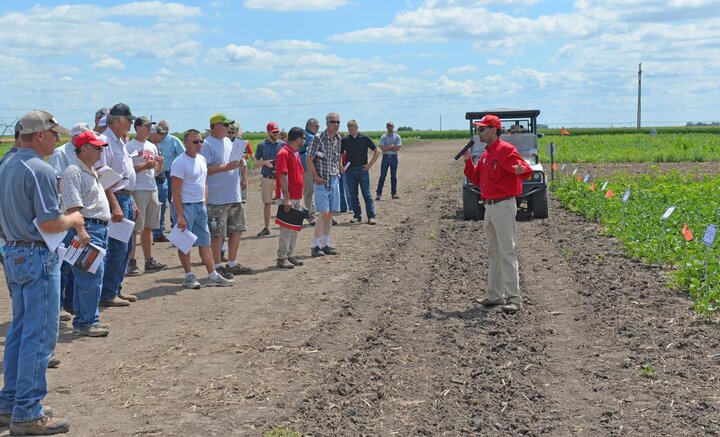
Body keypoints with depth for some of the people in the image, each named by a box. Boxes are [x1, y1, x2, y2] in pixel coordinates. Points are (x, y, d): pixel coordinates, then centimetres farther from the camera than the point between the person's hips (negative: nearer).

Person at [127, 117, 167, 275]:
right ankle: (131, 262, -2)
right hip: (137, 190, -7)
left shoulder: (152, 147, 17)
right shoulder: (130, 146, -6)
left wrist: (160, 164, -1)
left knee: (148, 227, 12)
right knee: (134, 228, -6)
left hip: (152, 189, 7)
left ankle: (149, 261, 17)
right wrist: (144, 166, -21)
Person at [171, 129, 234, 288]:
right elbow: (176, 191, -16)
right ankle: (189, 276, 10)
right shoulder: (180, 162, -14)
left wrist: (204, 203, 12)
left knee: (205, 242, 9)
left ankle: (212, 276, 12)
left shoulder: (202, 159, 10)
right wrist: (180, 216, -20)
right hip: (186, 206, -7)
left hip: (200, 205, 8)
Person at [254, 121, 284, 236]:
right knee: (267, 203, 7)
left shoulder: (282, 144, 3)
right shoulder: (262, 145, 4)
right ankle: (267, 228, 14)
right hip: (267, 178, 1)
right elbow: (256, 162, 8)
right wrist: (265, 162, -12)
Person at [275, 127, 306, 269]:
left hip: (297, 197, 9)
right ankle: (282, 259, -1)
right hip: (288, 198, -9)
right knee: (287, 229, -7)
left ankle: (290, 256, 20)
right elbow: (283, 177, -19)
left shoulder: (296, 154, 15)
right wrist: (287, 199, -22)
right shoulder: (283, 153, -14)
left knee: (295, 228, 13)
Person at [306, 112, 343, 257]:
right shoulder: (318, 138, -11)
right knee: (323, 213, -11)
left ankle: (325, 244, 16)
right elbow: (309, 159, -10)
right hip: (322, 181, -6)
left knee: (330, 214, 8)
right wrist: (316, 177, -14)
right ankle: (316, 246, -4)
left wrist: (341, 168, 11)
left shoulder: (338, 139, 8)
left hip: (334, 180, 6)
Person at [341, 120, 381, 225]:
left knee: (366, 194, -5)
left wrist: (370, 164, -4)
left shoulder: (365, 138, -2)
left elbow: (377, 151, 2)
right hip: (350, 171, 3)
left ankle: (371, 216, -5)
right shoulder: (345, 140, 5)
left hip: (362, 169, -3)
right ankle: (357, 216, 14)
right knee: (353, 195, 6)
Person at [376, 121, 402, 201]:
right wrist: (391, 146, -13)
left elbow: (397, 148, -10)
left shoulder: (397, 137, 2)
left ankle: (394, 193, 11)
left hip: (394, 157, 0)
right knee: (382, 176, -2)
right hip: (385, 157, 0)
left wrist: (387, 148, -10)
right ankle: (379, 193, -1)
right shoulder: (383, 137, 4)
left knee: (394, 176, 6)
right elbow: (382, 148, -9)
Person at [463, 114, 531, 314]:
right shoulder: (486, 154, 16)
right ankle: (495, 295, 23)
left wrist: (520, 169, -46)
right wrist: (468, 161, 8)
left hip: (504, 206, -10)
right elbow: (476, 179, 20)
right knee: (493, 252, 15)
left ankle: (513, 298, -11)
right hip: (489, 206, 10)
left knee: (506, 251, -11)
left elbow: (524, 167, -24)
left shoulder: (506, 150, -12)